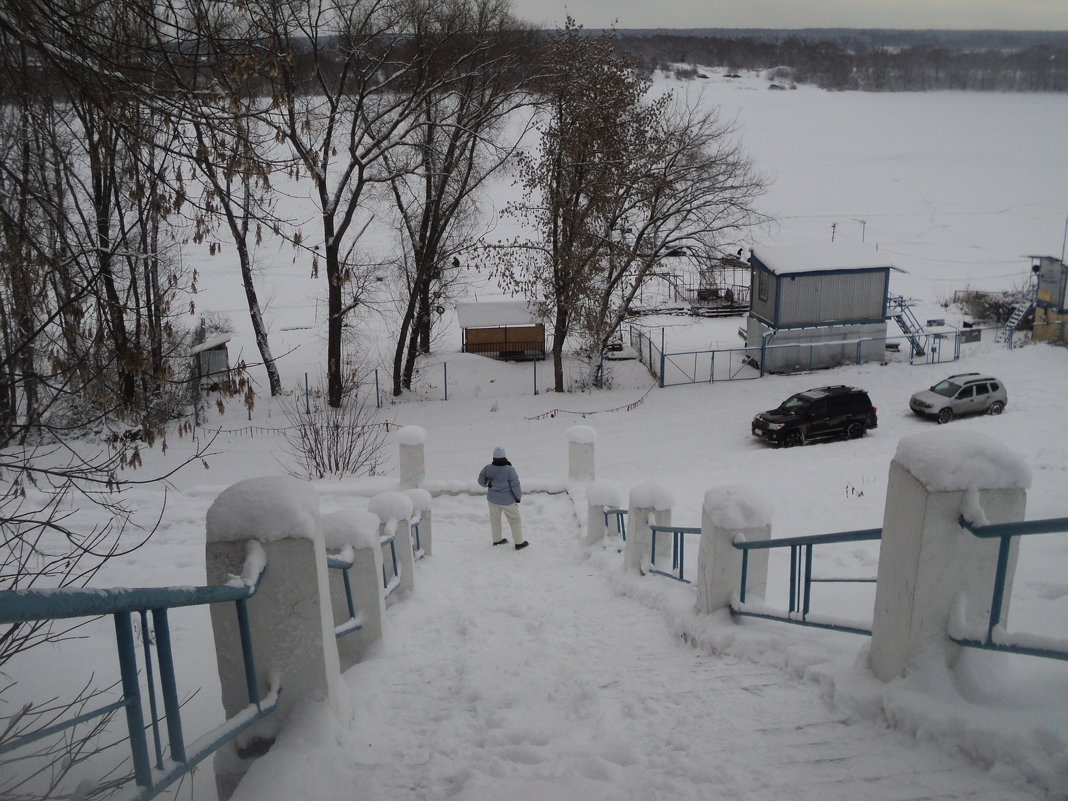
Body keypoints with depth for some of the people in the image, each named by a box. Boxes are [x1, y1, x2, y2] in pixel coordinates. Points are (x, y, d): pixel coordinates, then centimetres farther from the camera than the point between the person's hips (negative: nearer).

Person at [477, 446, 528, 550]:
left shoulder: (488, 468, -16)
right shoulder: (509, 470, -27)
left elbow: (481, 481, 0)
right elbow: (515, 486, -19)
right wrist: (518, 497, -1)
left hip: (493, 498, 4)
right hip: (507, 500, -4)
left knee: (495, 519, 24)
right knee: (514, 520, 14)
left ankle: (497, 539, 41)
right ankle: (519, 543, 25)